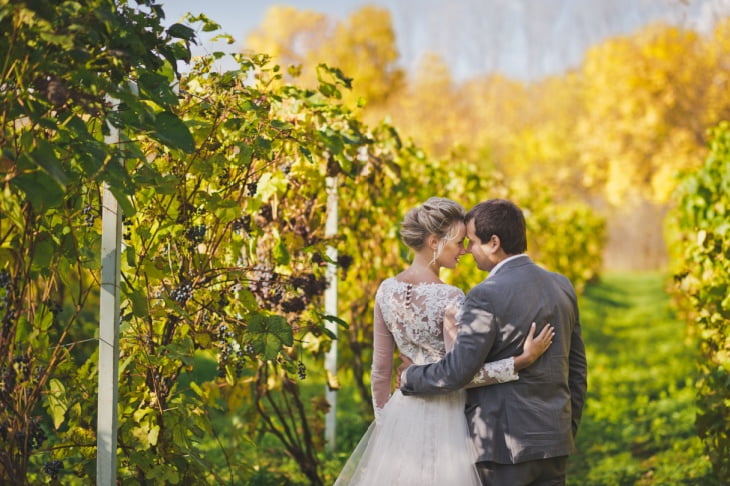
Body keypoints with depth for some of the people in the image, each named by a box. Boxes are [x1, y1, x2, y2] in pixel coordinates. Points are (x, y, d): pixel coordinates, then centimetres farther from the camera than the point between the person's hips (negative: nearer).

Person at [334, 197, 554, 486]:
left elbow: (380, 370, 6)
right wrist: (523, 360, -20)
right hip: (444, 417, -6)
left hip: (404, 412, 6)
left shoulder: (387, 290, 1)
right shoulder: (450, 299, -18)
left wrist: (384, 424, 15)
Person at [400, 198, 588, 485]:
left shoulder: (486, 296, -16)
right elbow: (577, 367, 14)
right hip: (555, 440, 7)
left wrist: (409, 378, -1)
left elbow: (457, 372, -19)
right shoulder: (562, 287, 8)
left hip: (504, 443, -7)